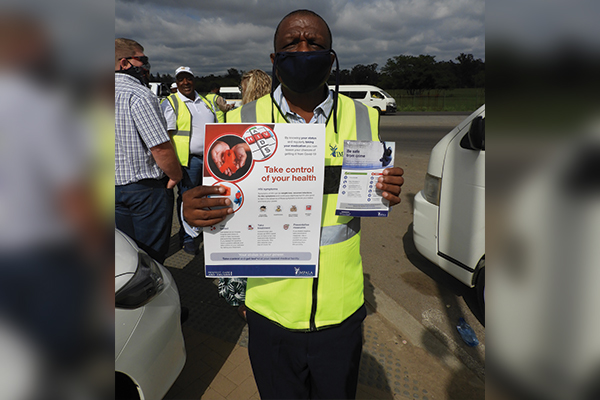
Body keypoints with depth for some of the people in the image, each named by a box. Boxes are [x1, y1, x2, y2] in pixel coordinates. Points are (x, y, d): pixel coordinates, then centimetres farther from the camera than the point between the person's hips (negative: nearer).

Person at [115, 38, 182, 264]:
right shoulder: (139, 95, -17)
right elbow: (161, 149, -23)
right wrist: (176, 176, -7)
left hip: (114, 188, 8)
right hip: (146, 189, -8)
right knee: (151, 257, 6)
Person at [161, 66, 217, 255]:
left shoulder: (205, 102, 17)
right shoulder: (170, 103, 0)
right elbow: (168, 134, -8)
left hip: (210, 158, 5)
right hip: (187, 160, -5)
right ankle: (186, 238, 13)